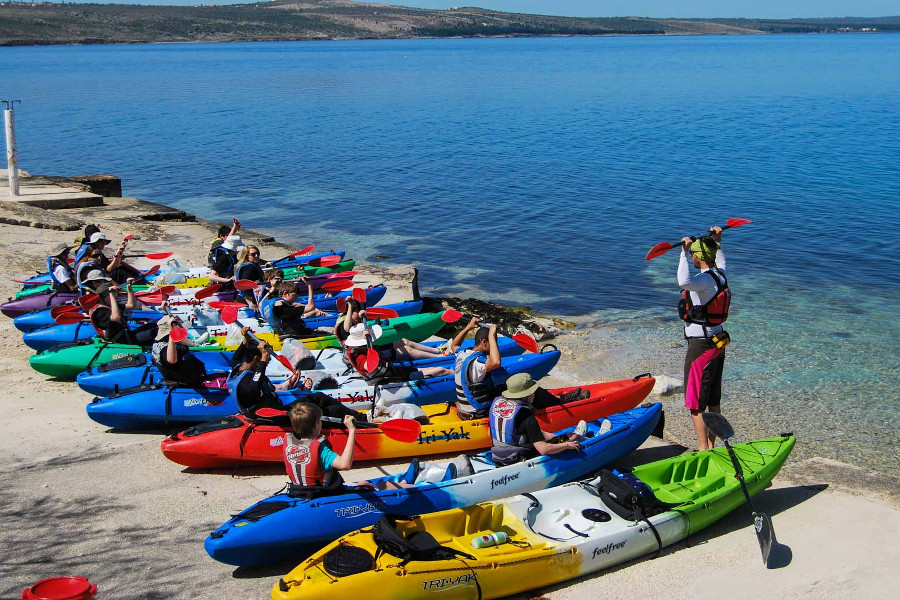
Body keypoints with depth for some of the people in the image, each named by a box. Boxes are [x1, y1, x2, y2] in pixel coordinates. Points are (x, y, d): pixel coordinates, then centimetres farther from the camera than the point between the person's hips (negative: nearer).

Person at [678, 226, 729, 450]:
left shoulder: (705, 280, -21)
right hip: (717, 342, 9)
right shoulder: (720, 274, 6)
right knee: (713, 401, 16)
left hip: (701, 346, -9)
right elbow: (720, 261, 32)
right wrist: (718, 242, 38)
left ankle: (703, 449, 1)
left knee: (696, 403, -2)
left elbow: (684, 282, -43)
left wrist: (685, 252, -33)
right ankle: (711, 446, 25)